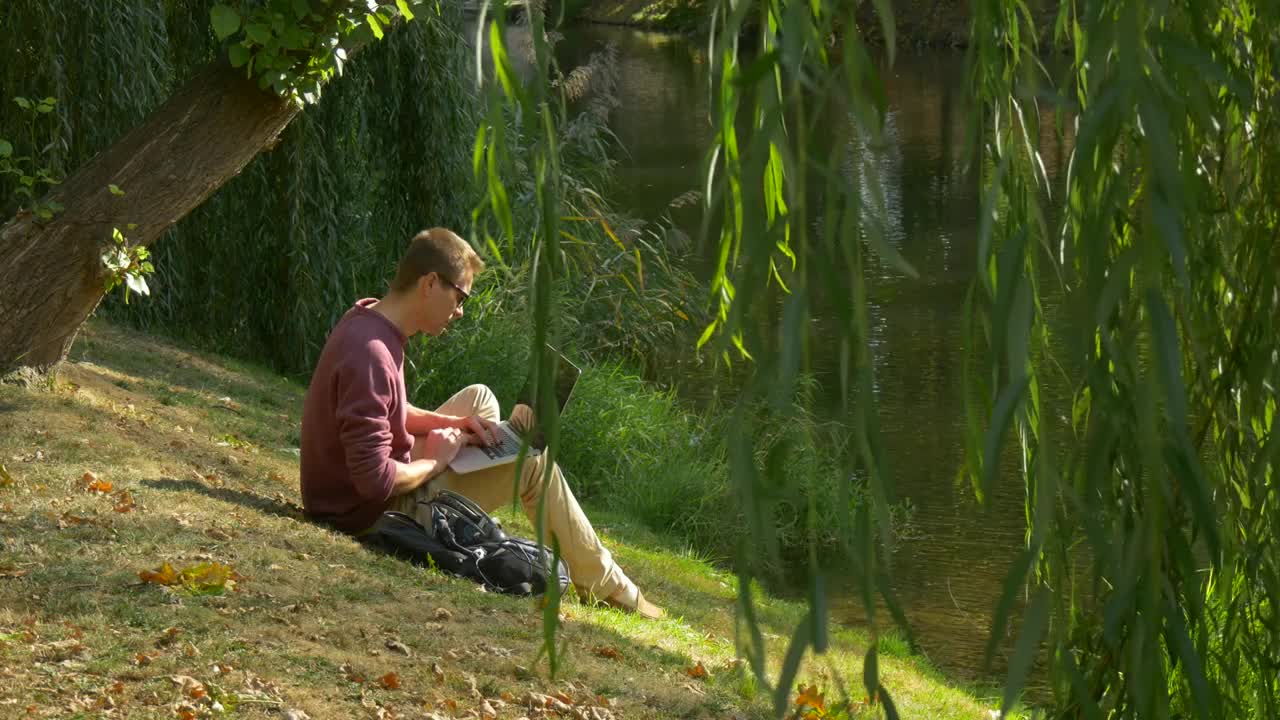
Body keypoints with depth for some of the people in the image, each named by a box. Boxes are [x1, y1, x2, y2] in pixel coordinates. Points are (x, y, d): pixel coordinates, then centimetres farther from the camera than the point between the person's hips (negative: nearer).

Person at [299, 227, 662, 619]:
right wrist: (435, 461, -15)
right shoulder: (371, 355, -31)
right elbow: (375, 480, -34)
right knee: (532, 462, -1)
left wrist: (452, 423, 2)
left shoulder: (366, 319, 0)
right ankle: (606, 586, 14)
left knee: (479, 398, 21)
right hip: (373, 512, -10)